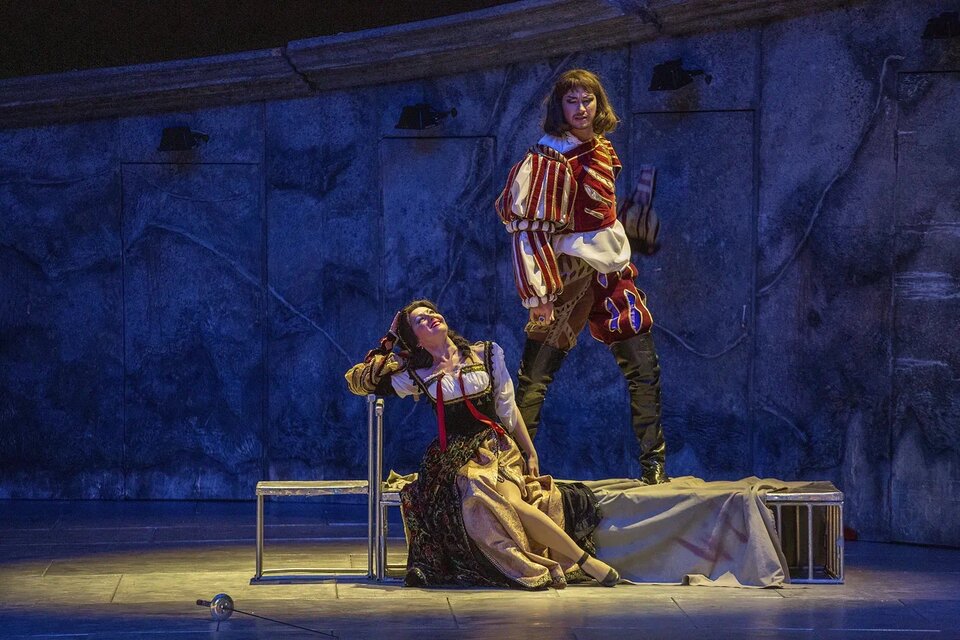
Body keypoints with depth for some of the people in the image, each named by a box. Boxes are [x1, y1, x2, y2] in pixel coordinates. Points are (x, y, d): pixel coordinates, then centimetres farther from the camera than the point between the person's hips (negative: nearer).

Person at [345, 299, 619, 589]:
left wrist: (531, 454, 11)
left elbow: (508, 408, 15)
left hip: (498, 448, 1)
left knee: (505, 500, -33)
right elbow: (357, 381, 13)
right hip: (455, 459, -1)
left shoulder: (486, 354, 12)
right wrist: (387, 346, 13)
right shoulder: (417, 375, 10)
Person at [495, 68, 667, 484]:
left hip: (610, 271, 7)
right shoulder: (547, 159, -11)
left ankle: (653, 465, 14)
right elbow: (528, 229, -15)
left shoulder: (602, 150, 12)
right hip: (570, 273, -7)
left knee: (644, 370, 7)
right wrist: (539, 292, -20)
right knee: (536, 375, -7)